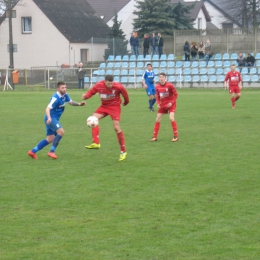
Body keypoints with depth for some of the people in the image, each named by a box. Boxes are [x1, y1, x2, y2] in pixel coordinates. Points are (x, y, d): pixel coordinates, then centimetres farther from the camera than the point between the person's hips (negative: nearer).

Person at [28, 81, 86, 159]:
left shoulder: (65, 95, 4)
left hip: (55, 119, 9)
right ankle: (52, 152, -16)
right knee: (61, 131, -26)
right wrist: (49, 118, -45)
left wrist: (79, 104, 3)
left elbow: (71, 102, 21)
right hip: (51, 118, -9)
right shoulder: (55, 98, -22)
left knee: (50, 139, 10)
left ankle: (32, 151, 17)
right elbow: (48, 108, -28)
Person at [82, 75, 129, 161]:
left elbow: (125, 94, -1)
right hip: (104, 106, 3)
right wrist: (85, 96, -29)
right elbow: (91, 92, -6)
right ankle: (96, 143, -24)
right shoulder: (99, 86, -16)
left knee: (116, 128, -10)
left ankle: (123, 151, 2)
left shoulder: (118, 86, -20)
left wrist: (126, 102, 17)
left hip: (115, 106, -3)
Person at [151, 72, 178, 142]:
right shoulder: (157, 87, -4)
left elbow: (175, 94, -10)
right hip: (162, 105, 5)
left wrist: (171, 102, -18)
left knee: (171, 118, -19)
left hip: (170, 105, -5)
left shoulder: (169, 85, -17)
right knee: (157, 120, 4)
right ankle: (154, 136, 14)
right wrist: (158, 103, -6)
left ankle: (176, 136, -9)